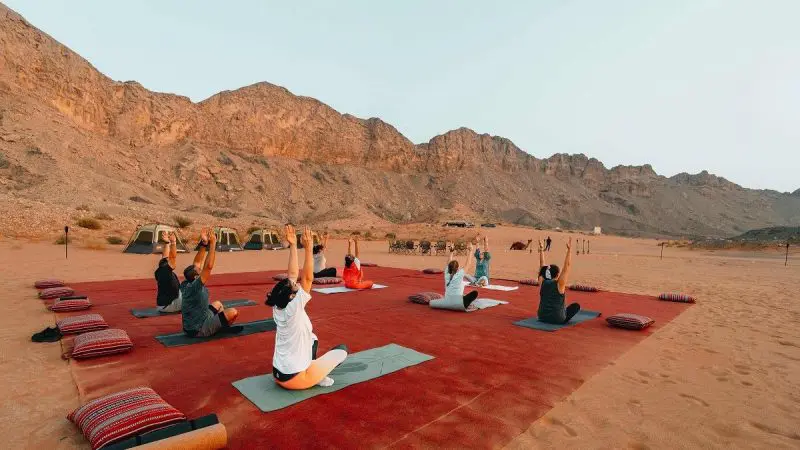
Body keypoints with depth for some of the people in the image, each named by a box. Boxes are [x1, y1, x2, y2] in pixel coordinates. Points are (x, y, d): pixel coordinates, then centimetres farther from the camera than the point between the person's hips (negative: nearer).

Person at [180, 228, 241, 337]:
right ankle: (223, 328, 12)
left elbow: (197, 263, 5)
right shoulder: (194, 287, -26)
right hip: (199, 330, -9)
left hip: (191, 327, 9)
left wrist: (204, 244, -2)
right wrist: (213, 244, -30)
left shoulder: (186, 284, -2)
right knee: (233, 312, -14)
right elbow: (209, 266, -35)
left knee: (218, 304, 27)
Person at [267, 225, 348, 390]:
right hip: (294, 379, -7)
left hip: (279, 374, 7)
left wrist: (293, 246, -2)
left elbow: (293, 274, -1)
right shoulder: (292, 310, -25)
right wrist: (308, 248, -33)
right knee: (342, 350, 7)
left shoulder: (278, 308, -4)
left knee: (312, 339, 31)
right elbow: (308, 278, -29)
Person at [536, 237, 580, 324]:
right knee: (576, 305, 19)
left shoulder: (542, 283, -2)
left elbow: (542, 265, 7)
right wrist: (569, 249, -13)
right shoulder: (559, 284, -13)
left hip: (542, 317, 5)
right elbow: (567, 265, -13)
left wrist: (541, 250, 10)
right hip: (558, 319, -5)